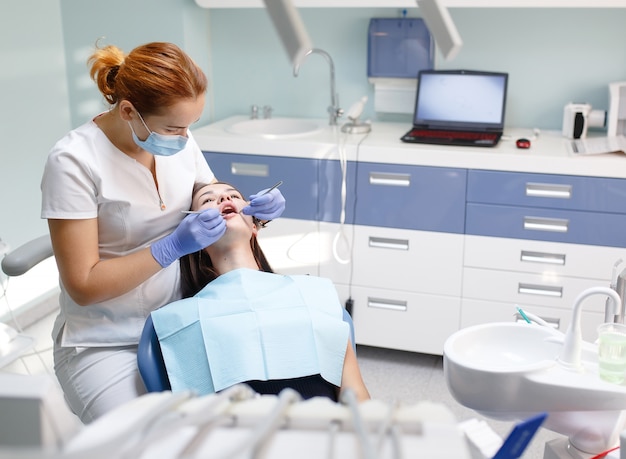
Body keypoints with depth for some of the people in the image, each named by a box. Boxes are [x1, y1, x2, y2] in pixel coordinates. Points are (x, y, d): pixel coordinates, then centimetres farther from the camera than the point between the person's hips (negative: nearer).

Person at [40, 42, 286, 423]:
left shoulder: (179, 140, -4)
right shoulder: (74, 161, -19)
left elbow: (215, 205, 13)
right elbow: (83, 285, -18)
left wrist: (251, 210, -9)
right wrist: (173, 246, -26)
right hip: (106, 344, -4)